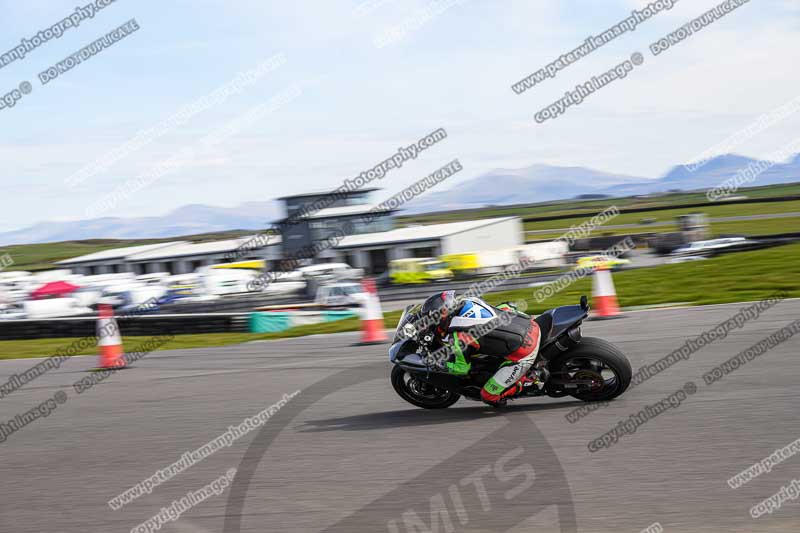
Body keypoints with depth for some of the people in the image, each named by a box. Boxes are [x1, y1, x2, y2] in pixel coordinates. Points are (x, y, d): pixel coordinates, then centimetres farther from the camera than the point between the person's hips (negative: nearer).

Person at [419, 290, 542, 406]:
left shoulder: (458, 336, -15)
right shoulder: (468, 302, 6)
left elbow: (461, 368, -1)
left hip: (522, 354, -7)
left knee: (488, 396, 2)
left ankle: (527, 382, 3)